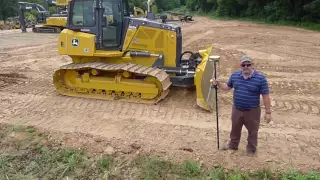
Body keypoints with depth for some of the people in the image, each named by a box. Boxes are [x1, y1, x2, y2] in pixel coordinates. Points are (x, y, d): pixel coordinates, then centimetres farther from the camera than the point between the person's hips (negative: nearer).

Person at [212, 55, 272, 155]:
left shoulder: (260, 78, -16)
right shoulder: (234, 75, -2)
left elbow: (265, 96, -13)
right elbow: (228, 87, 12)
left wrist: (268, 112, -13)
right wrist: (219, 84, -8)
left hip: (252, 111, -4)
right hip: (237, 109, 4)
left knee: (252, 131, 14)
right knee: (235, 128, 22)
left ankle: (251, 149, 35)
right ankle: (233, 145, 44)